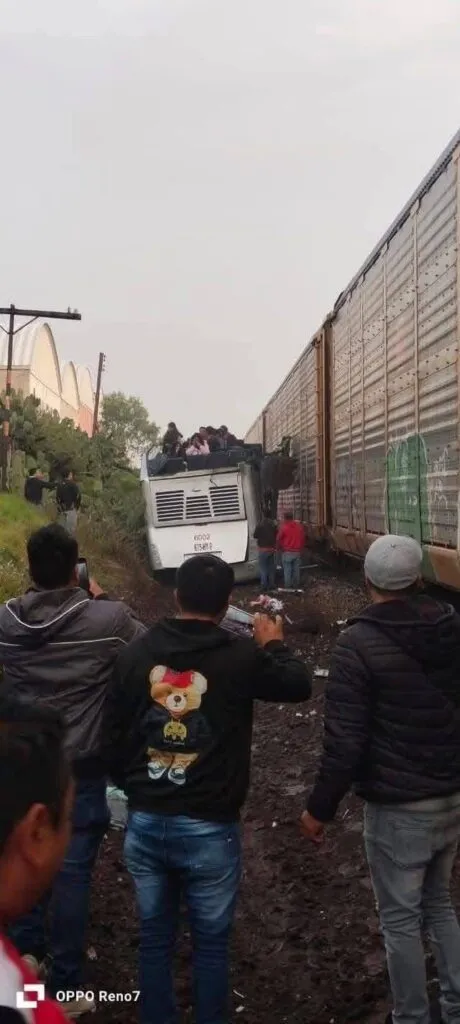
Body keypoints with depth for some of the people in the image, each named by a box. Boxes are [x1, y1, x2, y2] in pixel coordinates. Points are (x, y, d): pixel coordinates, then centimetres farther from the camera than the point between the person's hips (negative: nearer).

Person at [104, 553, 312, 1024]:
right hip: (208, 828, -3)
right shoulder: (240, 656, -13)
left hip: (144, 823, 4)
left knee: (154, 937, 19)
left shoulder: (136, 654, -3)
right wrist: (273, 644, 19)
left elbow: (113, 734, 5)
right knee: (210, 942, 15)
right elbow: (299, 685, 3)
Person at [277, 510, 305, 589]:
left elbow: (279, 539, -4)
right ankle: (296, 586, 17)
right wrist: (301, 549, 20)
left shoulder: (283, 527, -10)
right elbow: (303, 539, 9)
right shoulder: (299, 526, 3)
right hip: (297, 552, 4)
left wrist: (280, 549, 13)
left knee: (287, 570, 2)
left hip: (287, 552, -4)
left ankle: (287, 587, 5)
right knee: (296, 570, 10)